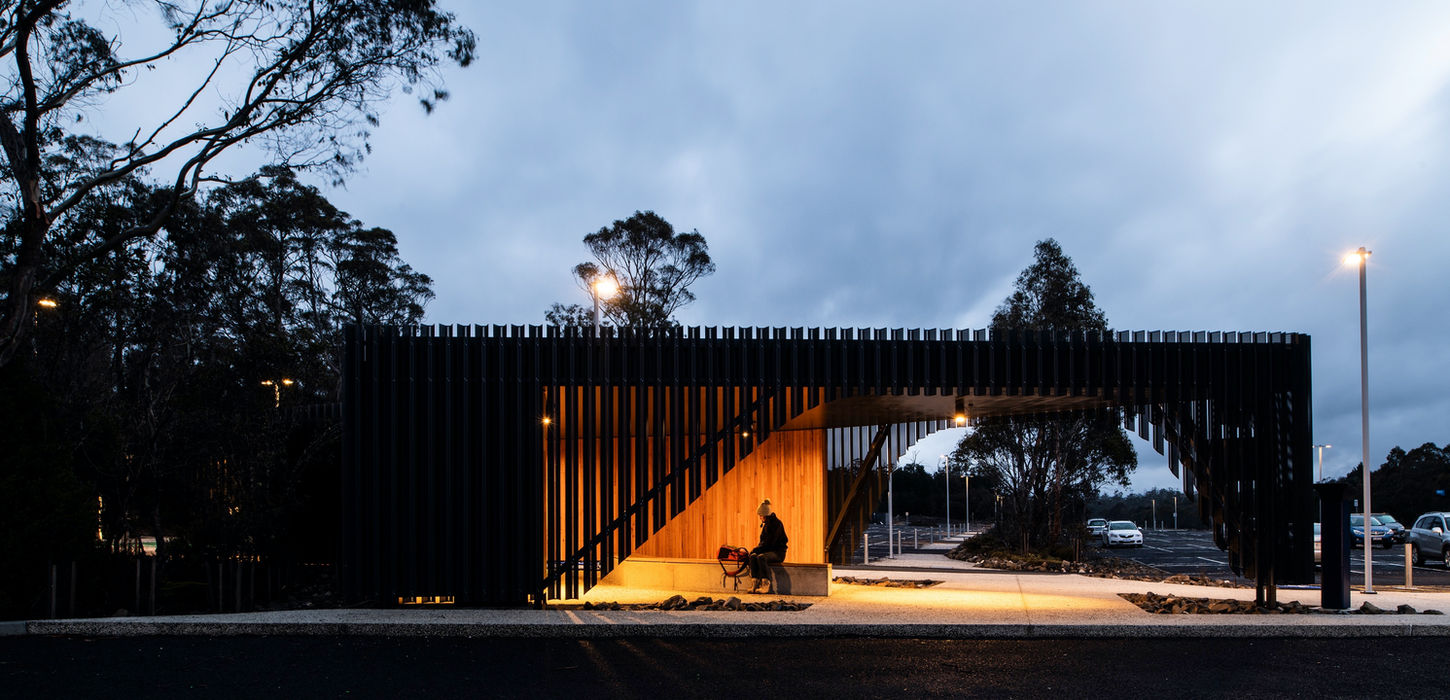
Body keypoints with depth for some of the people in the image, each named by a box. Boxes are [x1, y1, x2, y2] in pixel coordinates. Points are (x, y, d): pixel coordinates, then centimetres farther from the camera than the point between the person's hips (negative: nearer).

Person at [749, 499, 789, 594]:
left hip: (778, 552, -8)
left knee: (761, 557, -34)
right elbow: (763, 540, 18)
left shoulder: (776, 523, -14)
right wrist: (757, 549, -2)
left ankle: (765, 585, -34)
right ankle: (756, 583, -28)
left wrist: (755, 549, -15)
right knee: (753, 556, -21)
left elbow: (769, 542, -19)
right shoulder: (766, 524, 13)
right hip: (769, 550, 8)